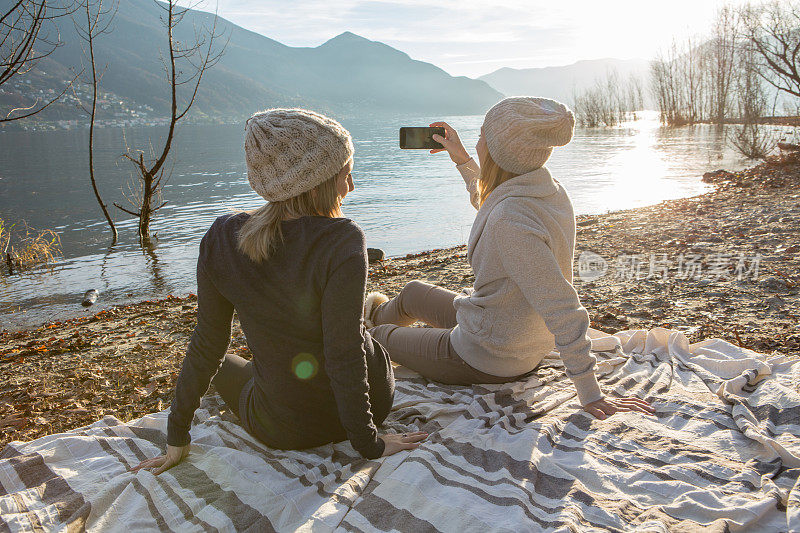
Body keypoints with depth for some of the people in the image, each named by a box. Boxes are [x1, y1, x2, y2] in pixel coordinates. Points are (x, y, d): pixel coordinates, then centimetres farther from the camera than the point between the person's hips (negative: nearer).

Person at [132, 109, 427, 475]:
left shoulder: (222, 238, -14)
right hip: (372, 402, -1)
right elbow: (345, 353, -25)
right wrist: (368, 442, -13)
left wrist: (177, 438, 6)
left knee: (225, 365, 35)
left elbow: (207, 346, -6)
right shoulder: (342, 241, -25)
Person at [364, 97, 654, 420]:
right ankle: (376, 315, 64)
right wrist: (463, 161, 16)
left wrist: (591, 395, -30)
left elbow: (562, 309, -35)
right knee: (413, 292, 30)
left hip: (484, 362, -8)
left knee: (381, 335, 17)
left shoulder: (511, 221, -36)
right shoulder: (550, 190, -8)